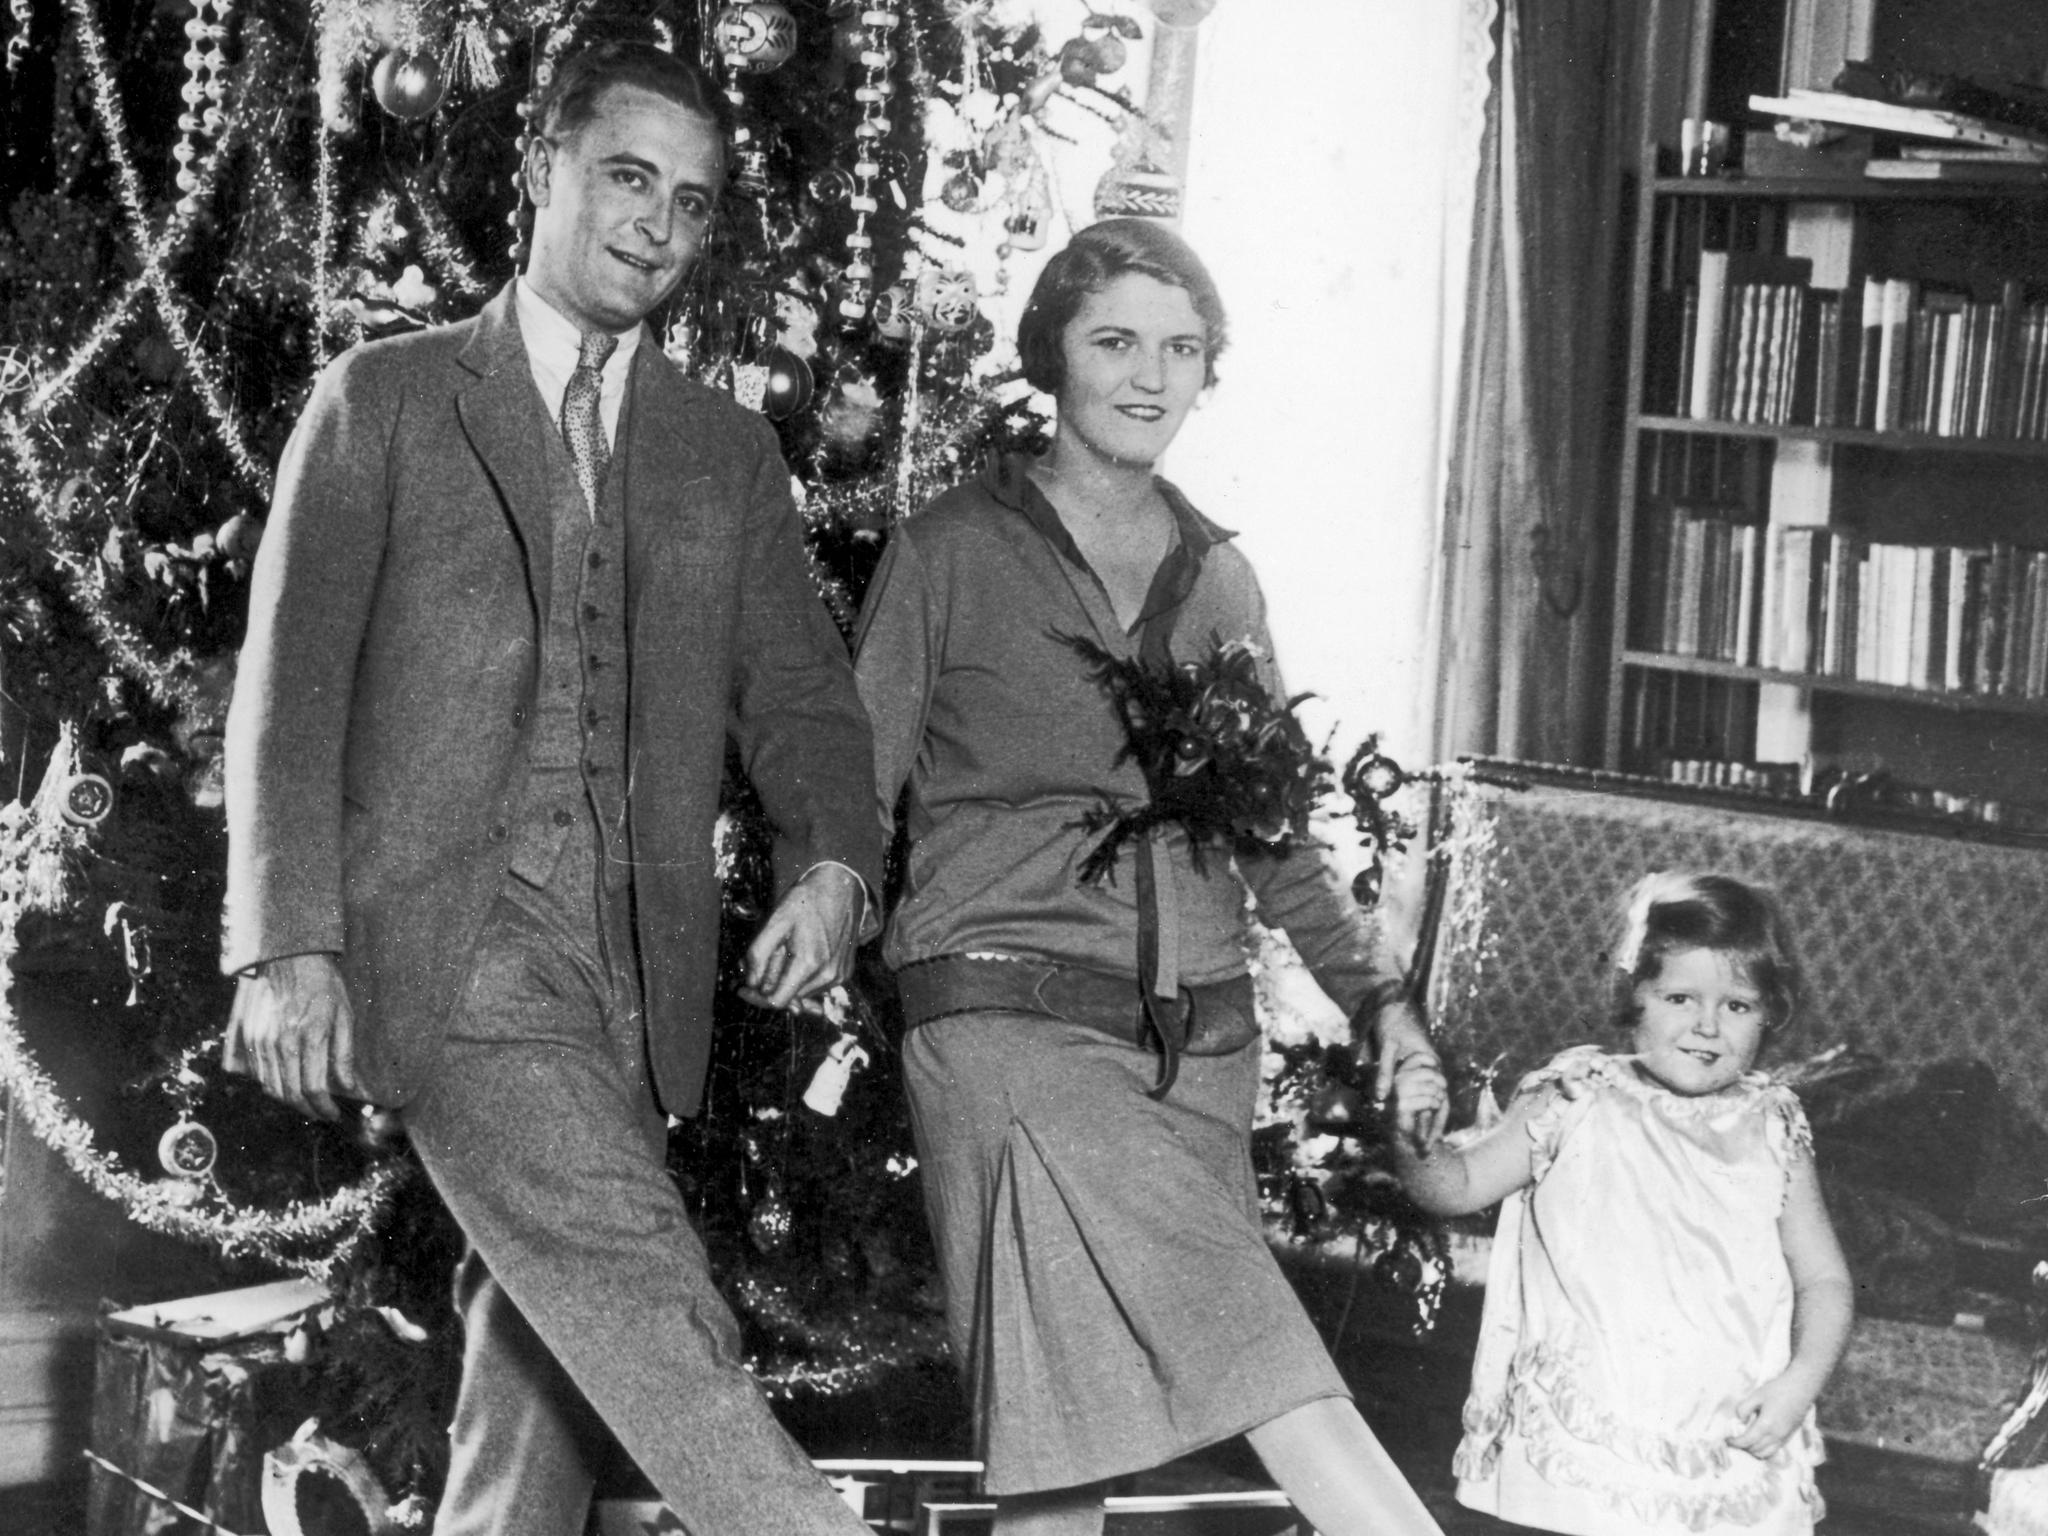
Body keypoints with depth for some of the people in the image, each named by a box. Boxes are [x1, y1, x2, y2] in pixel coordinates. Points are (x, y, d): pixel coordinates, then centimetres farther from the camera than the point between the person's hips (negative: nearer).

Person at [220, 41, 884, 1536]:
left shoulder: (731, 452, 18)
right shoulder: (383, 400, 7)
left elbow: (799, 691, 12)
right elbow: (291, 681, 1)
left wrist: (832, 861, -10)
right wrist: (288, 945, -9)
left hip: (636, 968, 5)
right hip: (447, 950, -4)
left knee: (545, 1367, 4)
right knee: (643, 1302, -21)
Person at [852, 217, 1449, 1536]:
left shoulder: (1219, 580, 16)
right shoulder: (952, 552, 3)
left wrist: (1379, 996, 12)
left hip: (1197, 1041, 4)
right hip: (1014, 1020, -4)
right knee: (1269, 1379, -22)